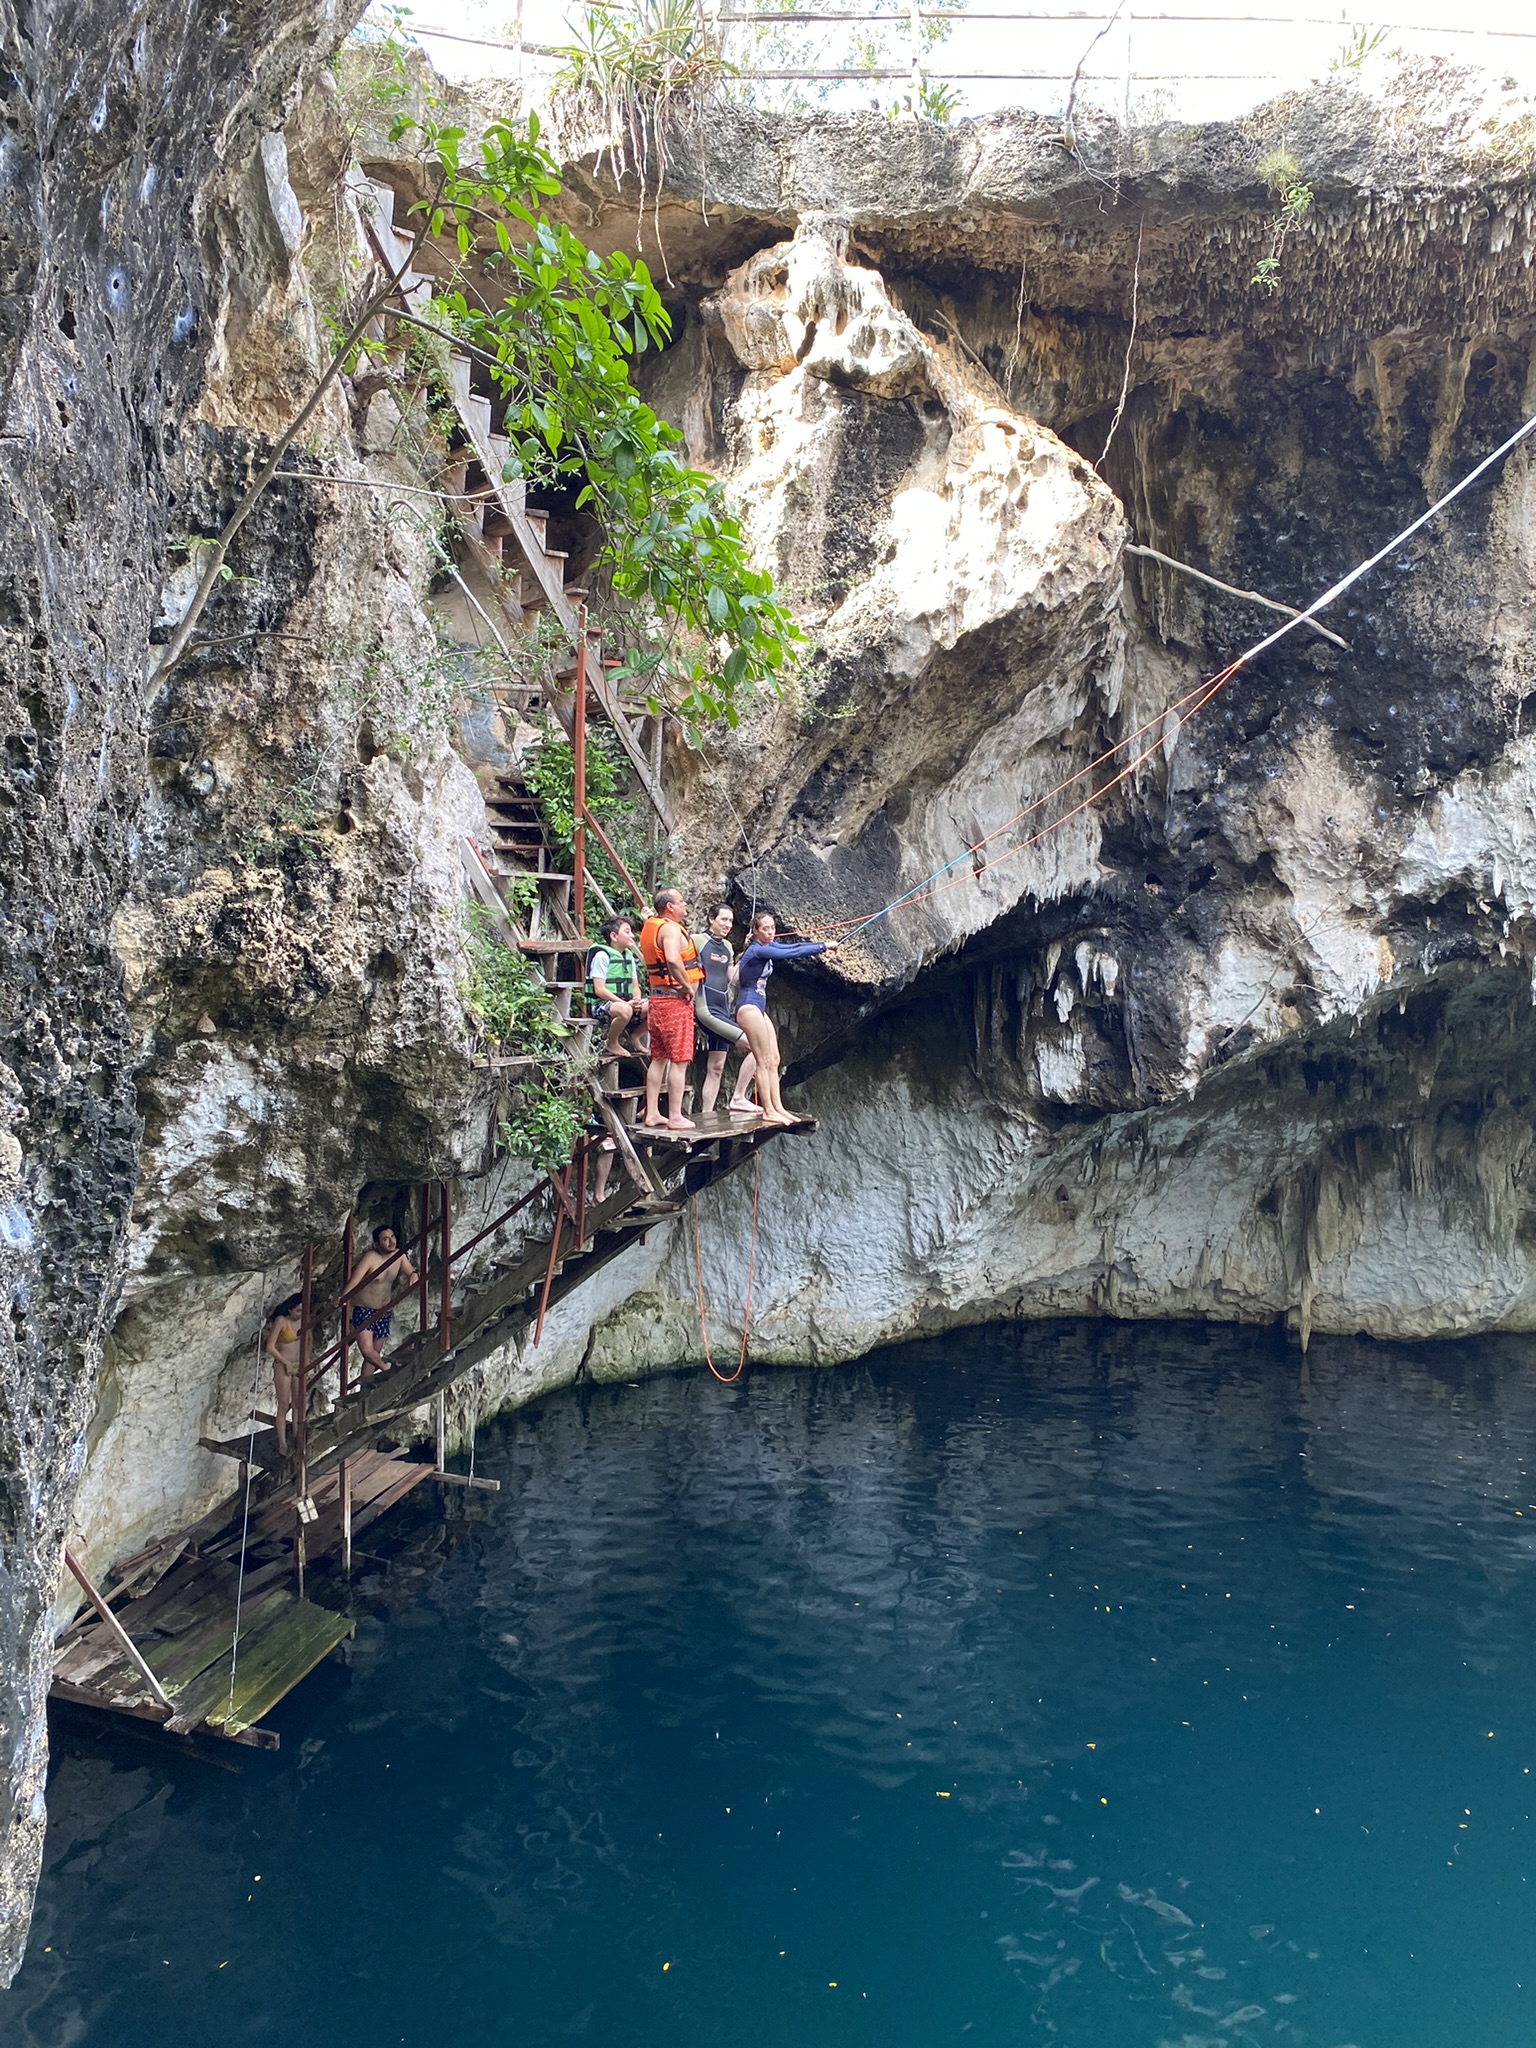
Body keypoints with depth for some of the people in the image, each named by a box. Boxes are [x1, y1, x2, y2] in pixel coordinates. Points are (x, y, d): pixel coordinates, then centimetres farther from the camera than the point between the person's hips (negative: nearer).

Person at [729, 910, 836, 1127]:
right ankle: (769, 1111, -5)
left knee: (774, 1060, 7)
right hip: (749, 1008, -10)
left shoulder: (767, 947, 11)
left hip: (759, 1009, 10)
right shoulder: (756, 950, -16)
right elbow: (790, 953, -20)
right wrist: (822, 947, -16)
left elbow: (793, 946, 6)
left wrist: (822, 945, -5)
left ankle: (778, 1107, 8)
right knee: (764, 1061, -8)